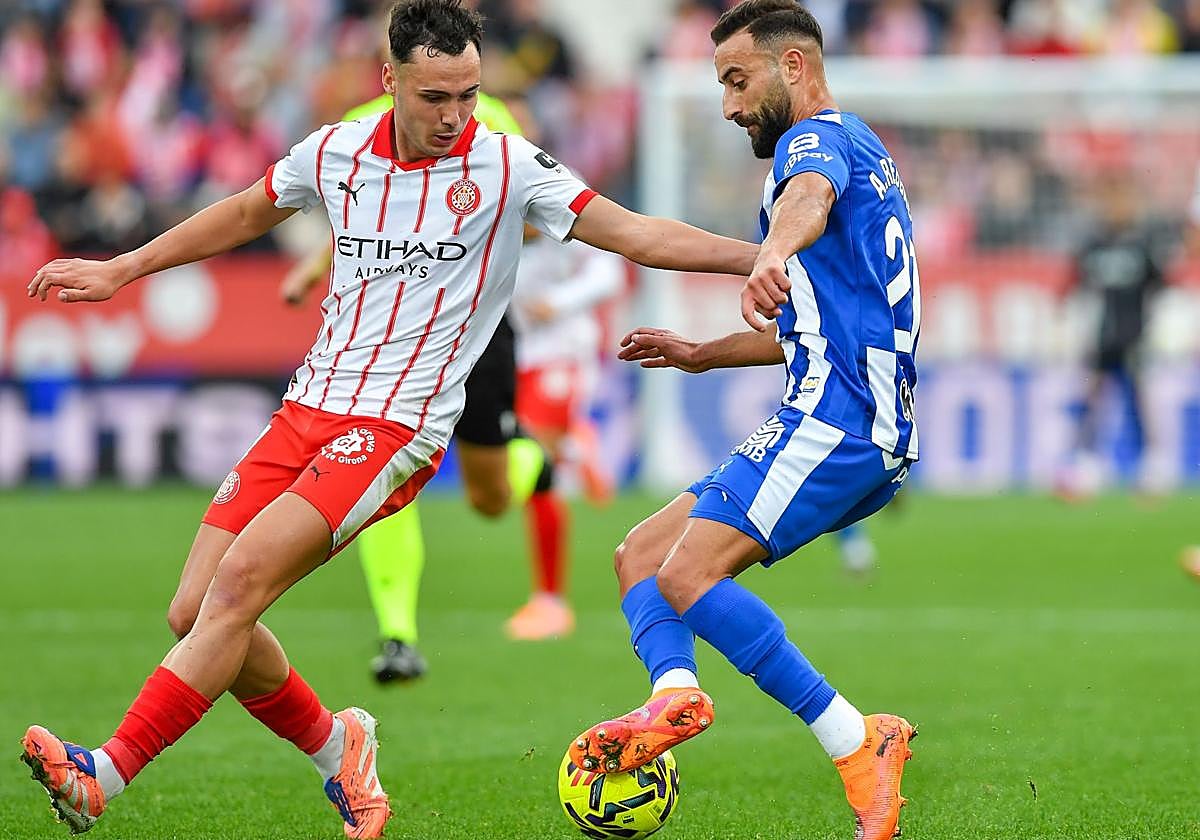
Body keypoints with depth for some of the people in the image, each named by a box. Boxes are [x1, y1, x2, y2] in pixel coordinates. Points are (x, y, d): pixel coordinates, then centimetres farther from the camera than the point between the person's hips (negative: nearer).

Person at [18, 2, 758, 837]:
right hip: (307, 412, 5)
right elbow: (245, 213, 25)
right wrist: (120, 270, 29)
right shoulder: (336, 151, 7)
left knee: (240, 581, -22)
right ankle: (337, 751, 19)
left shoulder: (508, 166, -5)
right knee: (195, 611, -3)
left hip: (396, 430, -5)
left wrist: (754, 257, -17)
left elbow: (638, 235, -6)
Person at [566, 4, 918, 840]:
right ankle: (676, 692, -19)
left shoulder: (819, 138, -5)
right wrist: (705, 354, 38)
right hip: (870, 435, 11)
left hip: (835, 419, -11)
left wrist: (773, 255, -55)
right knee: (640, 555, 8)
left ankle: (858, 747, -23)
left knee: (689, 576, -21)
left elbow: (810, 196, -33)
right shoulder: (863, 155, 28)